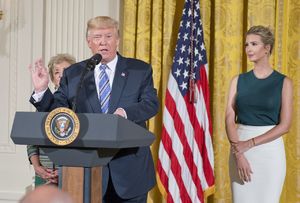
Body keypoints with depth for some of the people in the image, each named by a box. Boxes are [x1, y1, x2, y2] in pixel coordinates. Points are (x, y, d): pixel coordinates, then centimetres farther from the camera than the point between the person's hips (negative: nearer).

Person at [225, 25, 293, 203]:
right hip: (240, 149, 2)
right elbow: (230, 119, -1)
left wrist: (249, 144, -14)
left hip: (269, 150, -2)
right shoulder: (239, 80, 6)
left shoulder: (283, 82, -1)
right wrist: (238, 154, -15)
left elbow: (285, 125, -7)